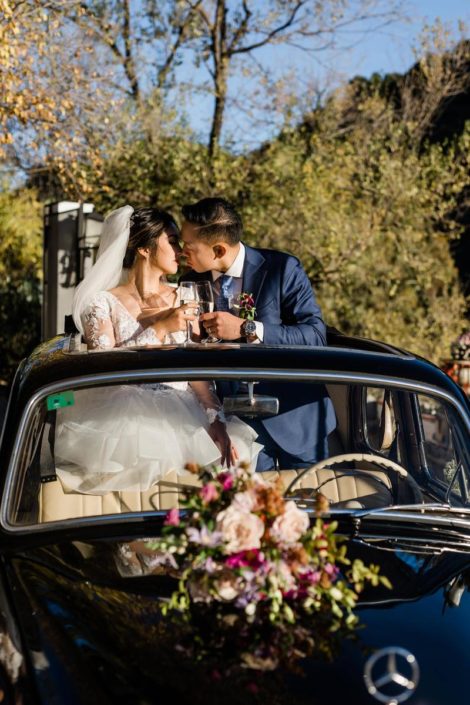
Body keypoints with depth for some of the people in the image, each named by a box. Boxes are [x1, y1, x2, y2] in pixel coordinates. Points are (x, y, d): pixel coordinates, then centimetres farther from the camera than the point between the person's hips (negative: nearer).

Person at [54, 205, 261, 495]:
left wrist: (216, 421, -9)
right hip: (129, 419, -4)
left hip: (181, 416, 4)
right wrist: (159, 328, -14)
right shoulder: (104, 302, 0)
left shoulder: (182, 299, 12)